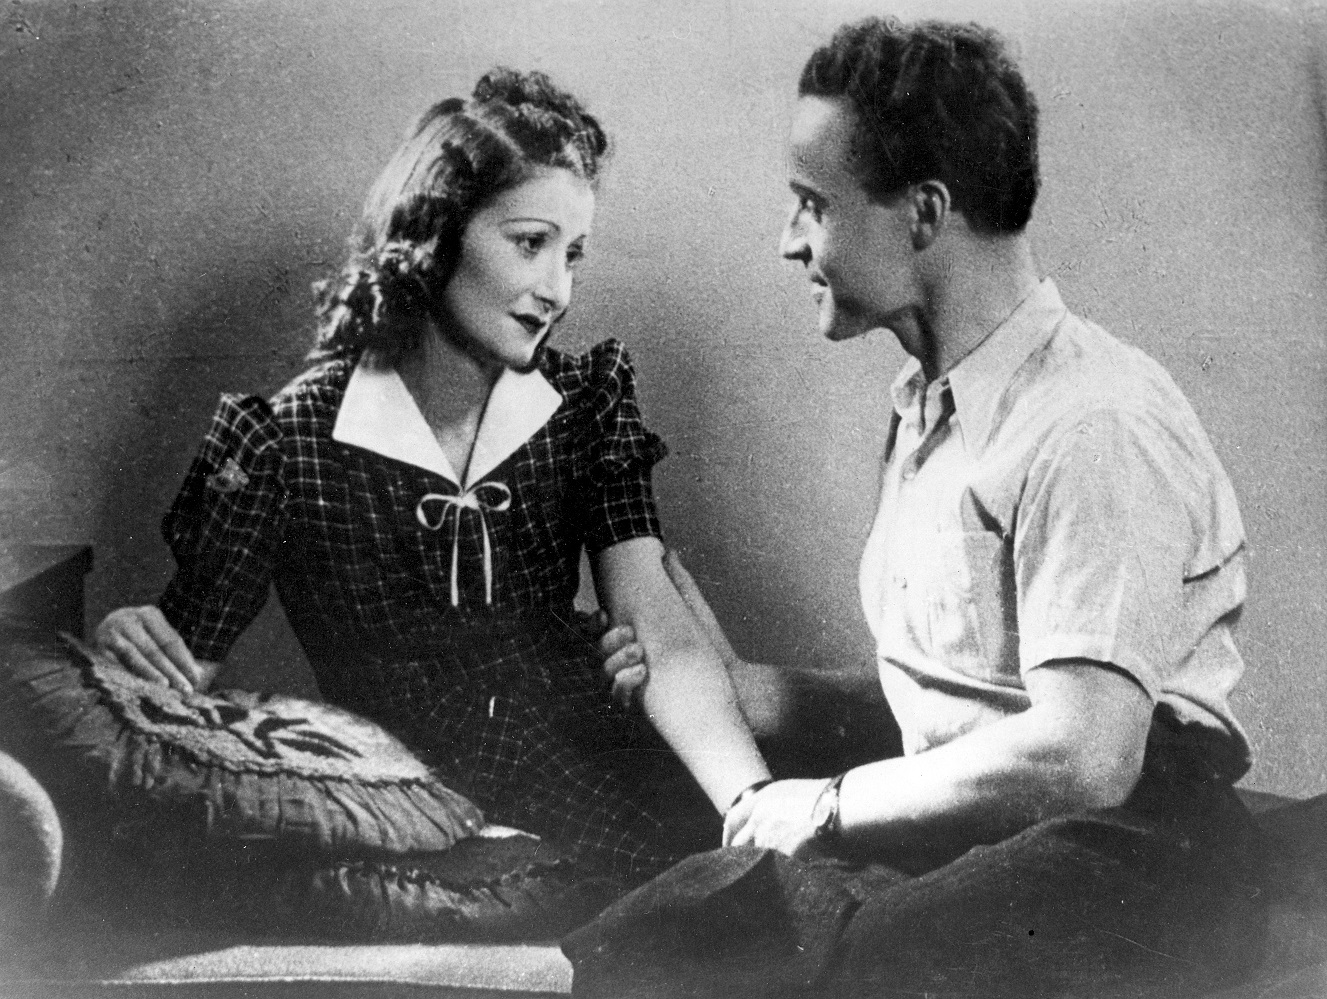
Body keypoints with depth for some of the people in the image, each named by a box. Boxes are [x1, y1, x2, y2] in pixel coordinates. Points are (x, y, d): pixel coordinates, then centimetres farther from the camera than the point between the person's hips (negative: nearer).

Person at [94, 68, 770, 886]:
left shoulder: (586, 405, 3)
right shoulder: (287, 444, -7)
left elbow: (663, 634, -9)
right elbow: (185, 675, -1)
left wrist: (759, 808, -27)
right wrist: (129, 655, -26)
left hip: (592, 784, 2)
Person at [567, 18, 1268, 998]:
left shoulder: (1093, 425, -16)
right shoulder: (927, 412, 15)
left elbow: (1083, 758, -23)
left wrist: (833, 804, -11)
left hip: (1124, 852, -7)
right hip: (953, 836, 7)